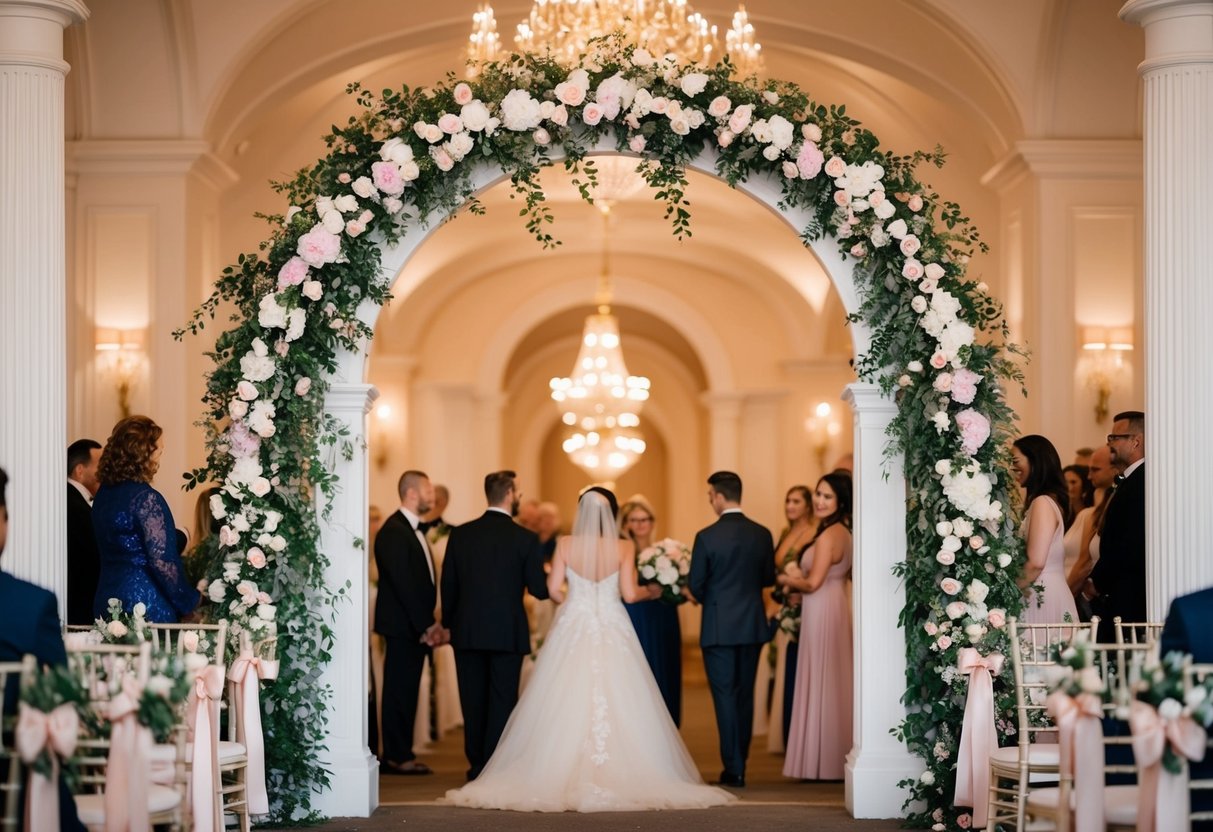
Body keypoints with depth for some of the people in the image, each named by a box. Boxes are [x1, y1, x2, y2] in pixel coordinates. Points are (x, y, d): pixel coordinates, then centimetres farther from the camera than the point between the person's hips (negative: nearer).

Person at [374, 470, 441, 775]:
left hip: (416, 627, 9)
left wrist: (428, 623, 9)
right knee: (400, 691, -5)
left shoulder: (413, 530, 18)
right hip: (402, 625, -9)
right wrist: (424, 624, -17)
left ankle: (400, 754, 14)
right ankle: (397, 757, -2)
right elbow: (403, 583, -19)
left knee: (406, 691, 10)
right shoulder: (394, 532, -14)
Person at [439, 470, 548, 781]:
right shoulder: (525, 538, -9)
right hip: (507, 632, -3)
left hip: (467, 630, 3)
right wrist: (550, 575, 14)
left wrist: (448, 623, 17)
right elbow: (539, 589, -8)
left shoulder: (460, 534, -1)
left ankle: (476, 766, 14)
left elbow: (448, 584, 4)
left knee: (473, 701, 10)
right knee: (502, 700, 4)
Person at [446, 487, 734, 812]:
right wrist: (650, 591, 15)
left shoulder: (566, 545, -2)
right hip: (612, 631, -1)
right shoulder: (623, 548, -5)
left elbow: (554, 589, -3)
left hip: (572, 629, 1)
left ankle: (560, 777, 1)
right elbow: (629, 593, -7)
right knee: (616, 706, 2)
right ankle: (620, 777, -3)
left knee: (565, 708, 4)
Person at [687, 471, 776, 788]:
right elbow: (769, 577, 8)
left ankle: (733, 768, -2)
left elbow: (695, 585, -7)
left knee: (725, 696, 1)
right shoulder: (762, 535, -1)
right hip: (752, 625, 4)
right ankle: (739, 763, 20)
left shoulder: (707, 537, -13)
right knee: (745, 695, 13)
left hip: (719, 627, -4)